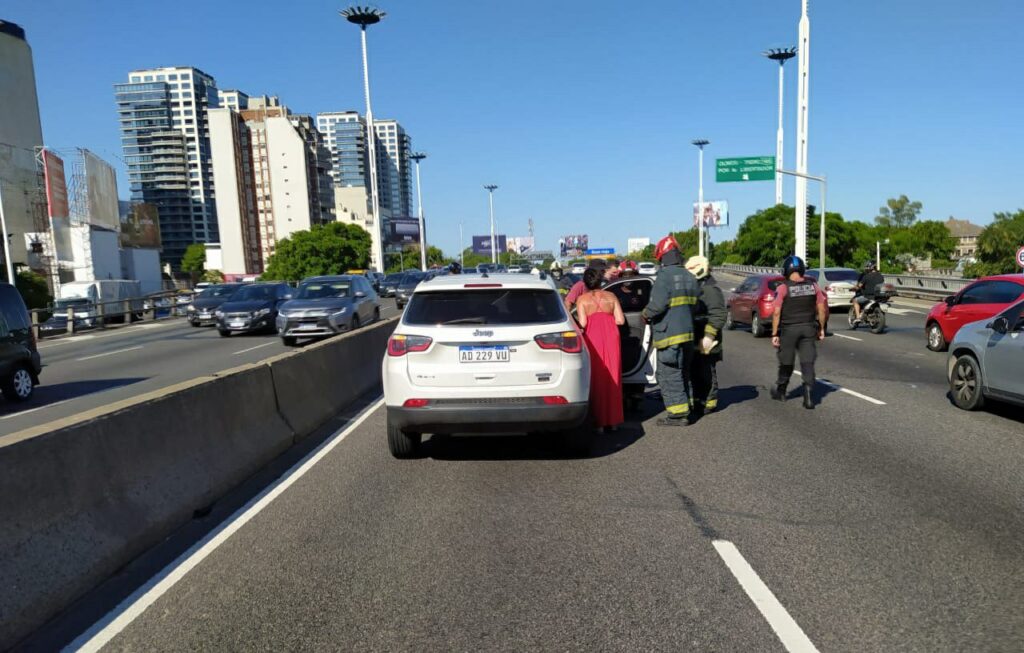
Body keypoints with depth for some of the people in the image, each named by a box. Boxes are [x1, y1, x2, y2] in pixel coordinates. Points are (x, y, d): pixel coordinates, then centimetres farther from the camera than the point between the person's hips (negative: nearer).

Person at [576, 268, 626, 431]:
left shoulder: (582, 299, 5)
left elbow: (582, 323, -6)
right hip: (611, 337, 2)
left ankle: (599, 422, 5)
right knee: (612, 378, 10)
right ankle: (613, 421, 15)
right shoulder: (611, 296, 12)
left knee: (596, 379, 5)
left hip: (592, 338, -2)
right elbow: (620, 320, 5)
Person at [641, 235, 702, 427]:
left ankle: (678, 413, -2)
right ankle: (684, 408, 24)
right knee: (682, 374, 18)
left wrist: (646, 314, -2)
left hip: (669, 334, -9)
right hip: (687, 332, 9)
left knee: (669, 375, -3)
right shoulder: (689, 277, 11)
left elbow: (658, 304, -21)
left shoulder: (664, 276, -15)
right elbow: (696, 302, 13)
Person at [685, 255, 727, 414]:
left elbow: (718, 316, -21)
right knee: (694, 371, 16)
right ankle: (698, 397, 27)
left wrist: (708, 336, -25)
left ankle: (710, 401, 8)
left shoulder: (711, 290, -14)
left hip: (705, 342, -9)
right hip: (694, 341, 9)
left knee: (707, 371, -1)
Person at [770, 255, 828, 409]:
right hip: (808, 328, 2)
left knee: (786, 363, 12)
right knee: (808, 363, 3)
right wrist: (821, 329, 15)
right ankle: (808, 396, -6)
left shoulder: (783, 288, -11)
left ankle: (780, 391, 30)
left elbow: (777, 313, -13)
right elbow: (822, 310, 4)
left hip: (789, 330, -2)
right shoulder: (813, 286, 0)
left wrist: (774, 334, -8)